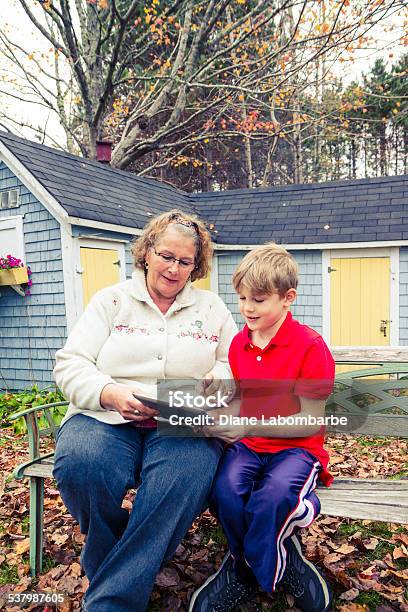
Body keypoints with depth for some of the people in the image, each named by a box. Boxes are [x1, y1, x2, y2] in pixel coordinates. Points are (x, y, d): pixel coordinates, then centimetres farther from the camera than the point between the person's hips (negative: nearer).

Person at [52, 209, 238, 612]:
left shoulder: (212, 308, 16)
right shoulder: (111, 300, 12)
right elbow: (69, 364, 3)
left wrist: (219, 378, -9)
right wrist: (111, 393, -16)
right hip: (105, 416, 1)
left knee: (185, 473, -34)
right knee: (81, 464, -32)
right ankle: (106, 564, -1)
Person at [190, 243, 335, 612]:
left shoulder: (310, 346, -12)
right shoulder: (239, 343, 6)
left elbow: (311, 422, -14)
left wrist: (250, 425, -25)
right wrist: (216, 415, -10)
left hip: (295, 447, -4)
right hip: (247, 444, 5)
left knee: (273, 495, -33)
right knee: (225, 489, -25)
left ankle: (247, 571, 0)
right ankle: (283, 566, 3)